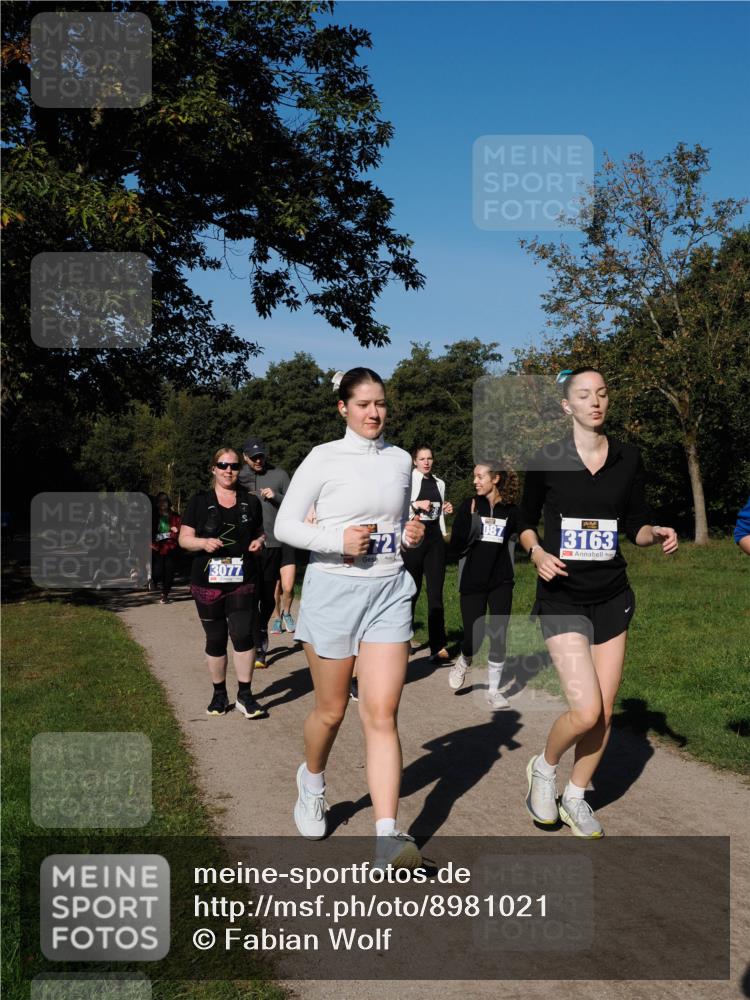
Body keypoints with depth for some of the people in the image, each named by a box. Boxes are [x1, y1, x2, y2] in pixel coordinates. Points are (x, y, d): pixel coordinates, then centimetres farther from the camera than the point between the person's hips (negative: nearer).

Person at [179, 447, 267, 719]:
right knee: (215, 640, 8)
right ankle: (219, 694, 23)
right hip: (208, 582, 0)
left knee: (243, 635, -9)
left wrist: (259, 542, -2)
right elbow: (184, 538, 4)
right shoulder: (199, 502, 4)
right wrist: (203, 542, -16)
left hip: (243, 582, 1)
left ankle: (245, 696, 2)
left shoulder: (251, 502, 9)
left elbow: (260, 533, 21)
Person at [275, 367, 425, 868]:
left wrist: (412, 533, 0)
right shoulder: (324, 459, -4)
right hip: (333, 589, -2)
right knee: (331, 710, 10)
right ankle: (312, 782, 42)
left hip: (389, 592, 3)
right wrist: (337, 540, -18)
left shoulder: (400, 459, 9)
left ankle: (388, 835, -6)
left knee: (382, 715, -6)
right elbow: (284, 525, -4)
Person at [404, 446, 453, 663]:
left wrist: (446, 510, 5)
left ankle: (438, 647, -4)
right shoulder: (408, 479, -2)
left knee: (436, 592, -2)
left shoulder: (439, 483, 15)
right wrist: (416, 505, -19)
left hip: (435, 538, 4)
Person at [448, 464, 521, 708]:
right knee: (474, 638, -2)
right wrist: (472, 520, -19)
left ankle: (494, 690, 17)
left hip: (501, 583, 1)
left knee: (498, 637, 2)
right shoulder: (469, 506, -3)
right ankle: (463, 663, 32)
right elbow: (455, 546, -8)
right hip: (472, 583, -1)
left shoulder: (511, 511, 0)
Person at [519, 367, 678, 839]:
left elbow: (635, 524, 9)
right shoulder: (548, 460, -5)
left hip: (612, 596, 4)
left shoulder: (629, 458, 2)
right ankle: (544, 768, 18)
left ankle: (576, 797, 28)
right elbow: (526, 520, 6)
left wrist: (656, 533, -12)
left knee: (605, 711, 6)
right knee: (586, 711, -13)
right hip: (562, 597, -4)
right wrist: (537, 551, -13)